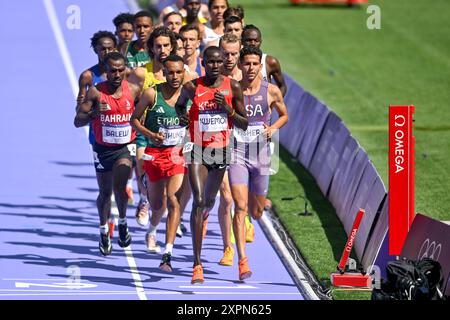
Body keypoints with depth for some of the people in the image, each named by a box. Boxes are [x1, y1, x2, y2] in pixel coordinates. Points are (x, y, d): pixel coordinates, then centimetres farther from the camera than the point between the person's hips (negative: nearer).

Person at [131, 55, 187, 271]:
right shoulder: (152, 94, -8)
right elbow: (134, 119, 0)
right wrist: (151, 134, -16)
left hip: (178, 153, 0)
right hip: (155, 152, 0)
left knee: (174, 202, -16)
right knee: (156, 204, 13)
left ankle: (167, 254, -18)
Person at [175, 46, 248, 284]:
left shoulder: (232, 87, -3)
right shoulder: (192, 87, -5)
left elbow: (244, 124, 0)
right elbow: (179, 104, 17)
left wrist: (228, 110, -16)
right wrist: (182, 116, -4)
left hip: (221, 149, 3)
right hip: (197, 149, -3)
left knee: (209, 201, 22)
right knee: (198, 201, -17)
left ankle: (203, 215, 64)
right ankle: (197, 264, -19)